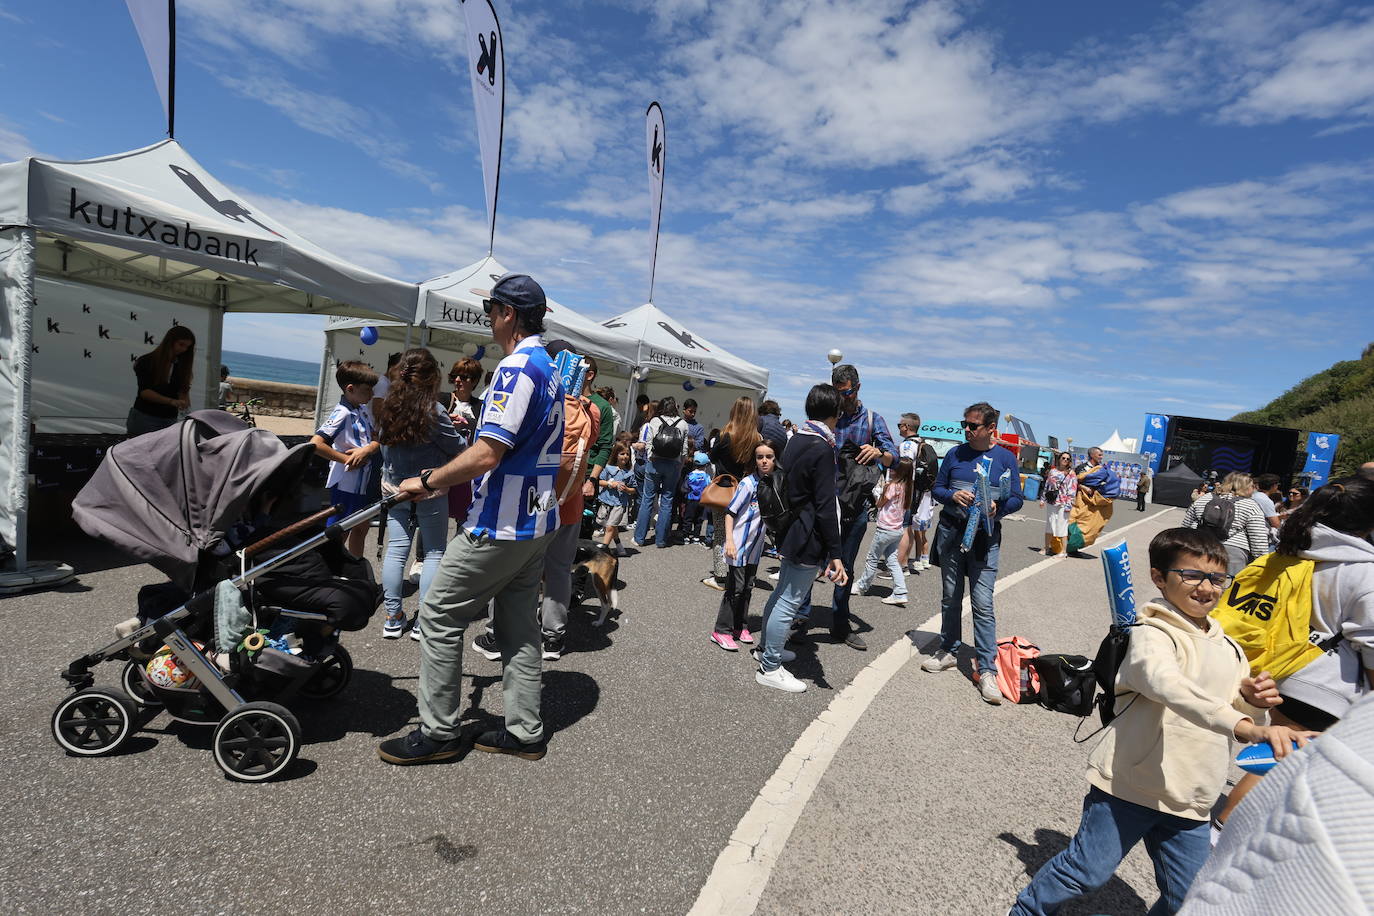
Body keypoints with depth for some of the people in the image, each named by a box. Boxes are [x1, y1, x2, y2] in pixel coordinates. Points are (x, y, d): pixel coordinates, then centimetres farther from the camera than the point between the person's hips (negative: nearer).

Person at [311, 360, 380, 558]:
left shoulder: (363, 409, 5)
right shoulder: (342, 414, -20)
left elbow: (377, 438, 6)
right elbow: (315, 444, -29)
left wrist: (367, 449, -16)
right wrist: (346, 459, -21)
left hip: (363, 481, 9)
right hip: (345, 484, -9)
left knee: (361, 528, 21)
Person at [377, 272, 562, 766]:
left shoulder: (517, 368, -18)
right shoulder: (549, 369, 14)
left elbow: (486, 455, -24)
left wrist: (427, 481, -12)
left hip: (501, 525, -10)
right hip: (536, 520, 10)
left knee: (440, 613, 3)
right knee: (519, 623, 14)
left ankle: (439, 731, 13)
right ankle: (525, 731, 22)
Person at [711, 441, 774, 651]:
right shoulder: (748, 483, -17)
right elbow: (730, 513, -16)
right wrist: (730, 540, -24)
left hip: (755, 546, 6)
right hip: (739, 545, -6)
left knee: (747, 587, 15)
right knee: (735, 588, -3)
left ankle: (740, 626, 27)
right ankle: (721, 631, 7)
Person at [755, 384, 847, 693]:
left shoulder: (796, 440, 7)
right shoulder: (822, 450, -20)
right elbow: (825, 507, -23)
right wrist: (835, 554, -21)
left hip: (790, 532, 9)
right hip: (808, 539, -9)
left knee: (781, 594, 22)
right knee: (789, 602, 0)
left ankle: (769, 649, 37)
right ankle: (770, 668, 10)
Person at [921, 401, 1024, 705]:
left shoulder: (1005, 458, 2)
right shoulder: (955, 454, 6)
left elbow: (1017, 498, 2)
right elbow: (937, 488, 9)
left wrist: (998, 508, -19)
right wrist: (953, 496, -13)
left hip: (985, 537, -2)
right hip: (950, 533, 3)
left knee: (983, 604, -7)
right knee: (950, 598, 12)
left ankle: (987, 670, -2)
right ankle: (949, 651, 28)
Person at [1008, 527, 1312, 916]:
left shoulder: (1229, 649, 11)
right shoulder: (1152, 635, -14)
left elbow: (1240, 717, 16)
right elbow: (1170, 687, -36)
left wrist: (1252, 702, -7)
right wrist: (1248, 727, -48)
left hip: (1191, 804, 7)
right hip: (1129, 787, -7)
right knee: (1085, 873, -2)